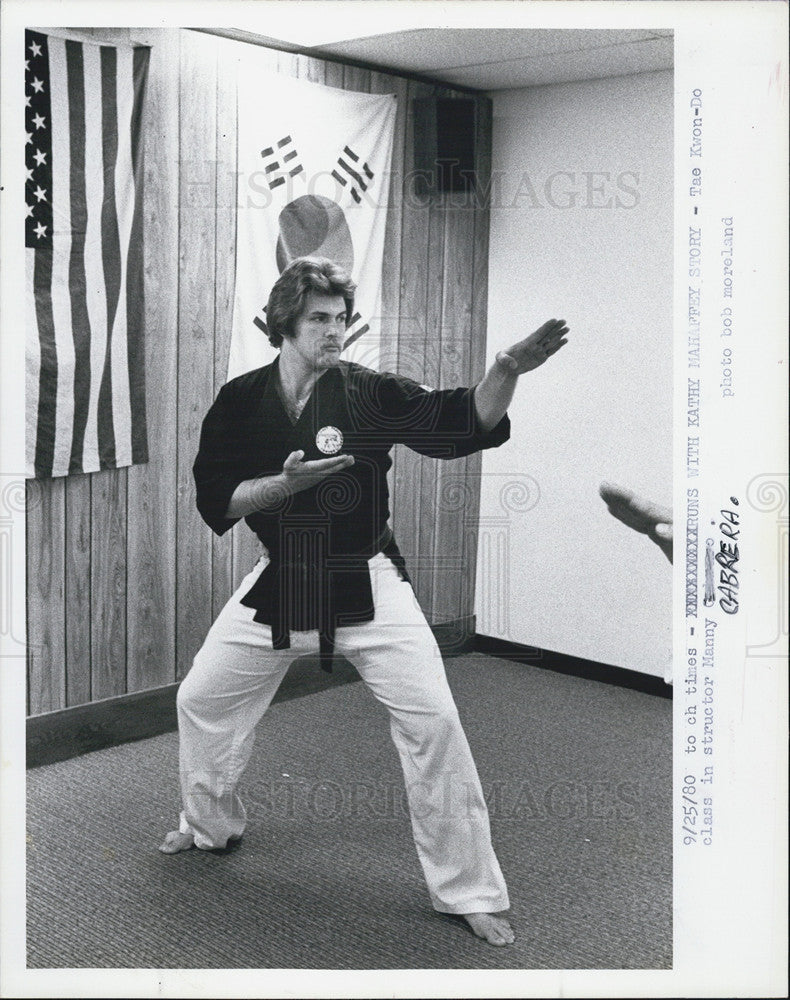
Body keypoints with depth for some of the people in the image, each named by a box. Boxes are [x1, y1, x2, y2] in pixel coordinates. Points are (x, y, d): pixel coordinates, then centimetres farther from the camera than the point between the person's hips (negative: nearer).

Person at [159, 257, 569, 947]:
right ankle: (211, 826, 42)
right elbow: (216, 501, -5)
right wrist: (286, 482, -21)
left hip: (366, 585, -3)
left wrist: (506, 372, -35)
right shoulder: (240, 402, -2)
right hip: (280, 583, 3)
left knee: (433, 722, -11)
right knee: (202, 701, 12)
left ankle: (469, 892, 5)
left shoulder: (369, 393, -9)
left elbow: (466, 422, -17)